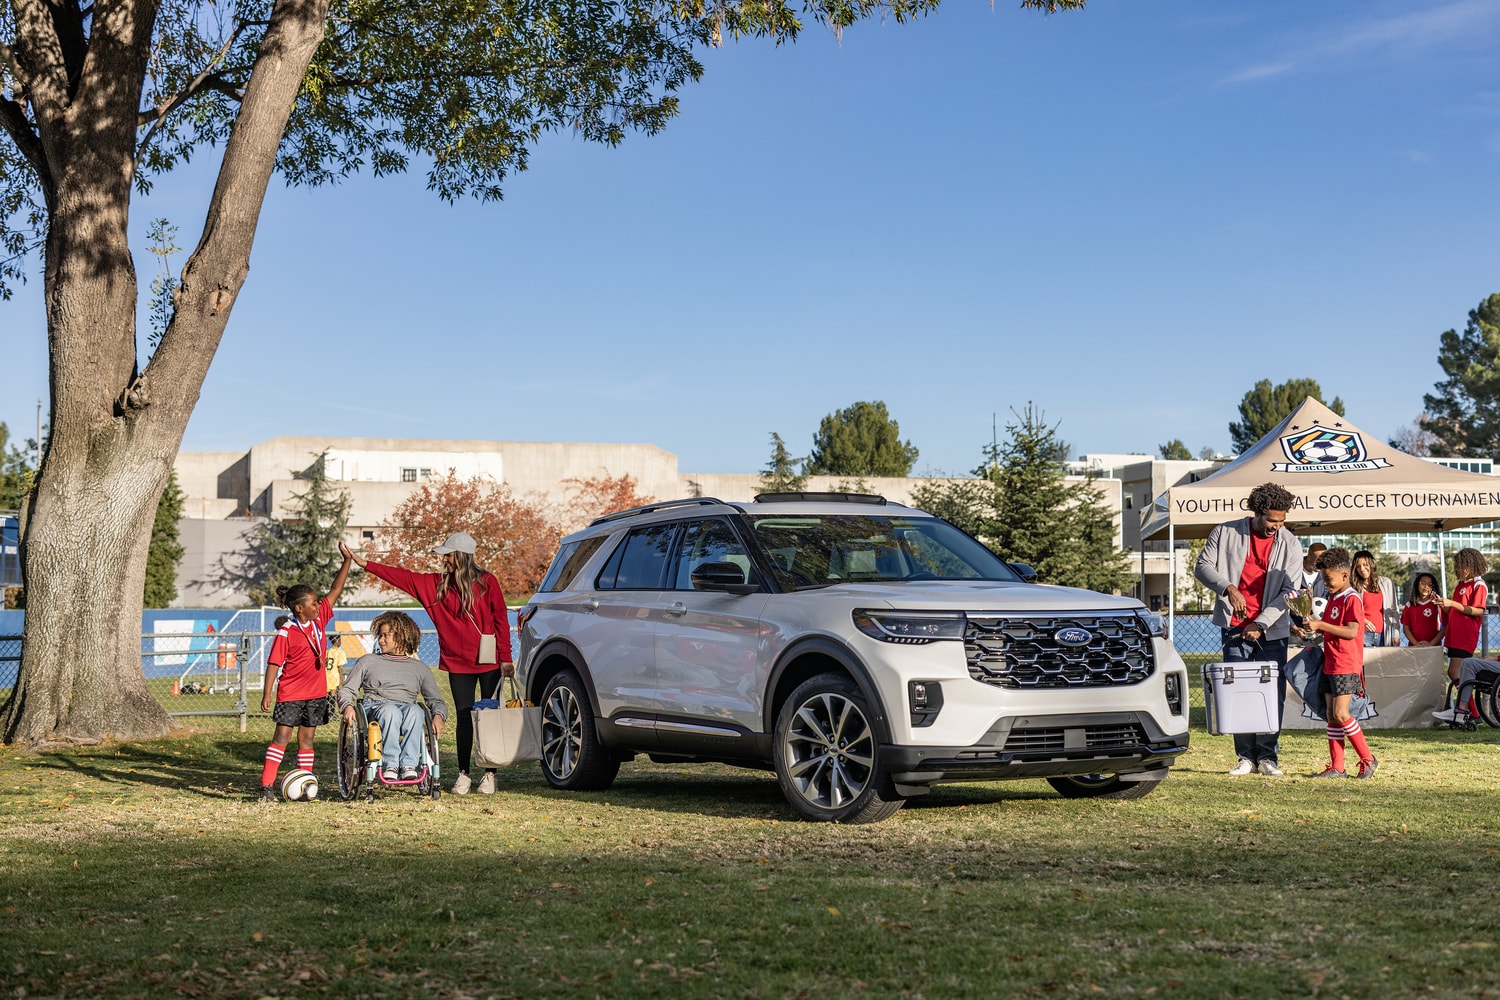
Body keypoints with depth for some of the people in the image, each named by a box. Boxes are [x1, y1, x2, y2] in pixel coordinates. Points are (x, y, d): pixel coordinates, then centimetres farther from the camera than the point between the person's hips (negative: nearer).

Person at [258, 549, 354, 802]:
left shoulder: (319, 620, 3)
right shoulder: (286, 632, -14)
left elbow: (335, 591, 5)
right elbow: (274, 663, -13)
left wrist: (347, 561, 1)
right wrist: (266, 694, -16)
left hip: (316, 692, 6)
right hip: (291, 693, -6)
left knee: (307, 738, 10)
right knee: (282, 736, -7)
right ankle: (266, 786, -7)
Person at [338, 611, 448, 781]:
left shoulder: (420, 668, 23)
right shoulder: (368, 661, 24)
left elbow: (436, 700, 16)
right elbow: (347, 690, 17)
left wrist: (439, 716, -9)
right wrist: (347, 706, -8)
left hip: (406, 708, 1)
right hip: (375, 707, -1)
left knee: (415, 710, -38)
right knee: (390, 710, -39)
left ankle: (408, 764, -45)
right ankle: (390, 765, -42)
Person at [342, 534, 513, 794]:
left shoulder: (486, 581, -4)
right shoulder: (436, 584, 7)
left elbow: (500, 620, -4)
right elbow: (402, 577, 5)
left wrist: (505, 658, -8)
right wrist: (361, 562, 0)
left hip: (489, 663, -3)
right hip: (458, 663, 4)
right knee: (463, 717, 4)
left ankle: (490, 775, 9)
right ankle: (463, 774, 10)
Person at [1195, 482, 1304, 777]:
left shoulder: (1290, 545, -1)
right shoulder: (1226, 533, -2)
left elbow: (1289, 591, -4)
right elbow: (1202, 566, -1)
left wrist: (1261, 624, -13)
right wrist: (1228, 588, -20)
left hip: (1271, 630, 0)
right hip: (1234, 627, 0)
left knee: (1273, 693, -2)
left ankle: (1267, 756, 7)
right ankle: (1245, 756, 8)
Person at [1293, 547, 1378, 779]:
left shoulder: (1352, 599, -12)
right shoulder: (1333, 599, 16)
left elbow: (1351, 632, -20)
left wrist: (1321, 625, -23)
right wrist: (1310, 629, 5)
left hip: (1346, 666, -9)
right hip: (1330, 664, 9)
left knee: (1341, 714, -12)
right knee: (1331, 716, 6)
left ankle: (1368, 760, 0)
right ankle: (1336, 767, 8)